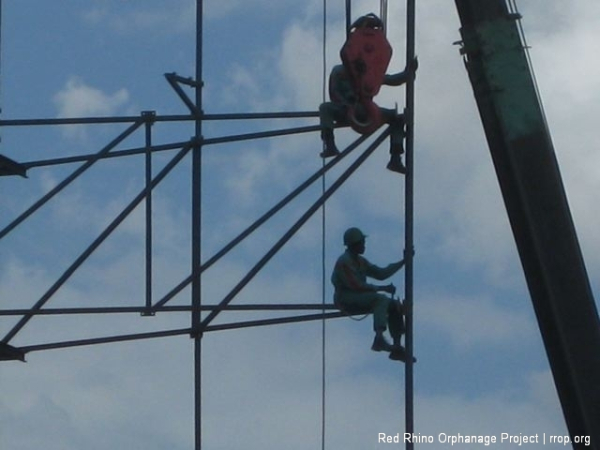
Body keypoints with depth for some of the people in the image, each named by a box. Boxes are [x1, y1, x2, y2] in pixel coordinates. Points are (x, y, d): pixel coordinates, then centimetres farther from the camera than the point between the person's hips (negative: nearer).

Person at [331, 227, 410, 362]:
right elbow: (356, 286, -21)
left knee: (395, 305, -3)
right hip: (346, 299, -9)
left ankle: (397, 348, -8)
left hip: (360, 298, 10)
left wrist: (403, 262, 14)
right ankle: (379, 339, -48)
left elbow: (381, 274, 19)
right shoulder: (344, 262, -13)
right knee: (381, 299, -32)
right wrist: (382, 288, -17)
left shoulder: (360, 261, 18)